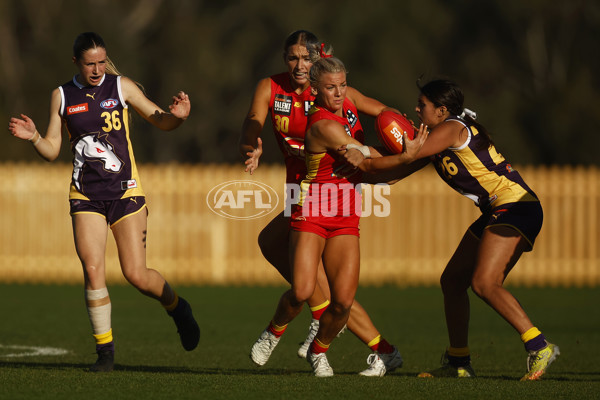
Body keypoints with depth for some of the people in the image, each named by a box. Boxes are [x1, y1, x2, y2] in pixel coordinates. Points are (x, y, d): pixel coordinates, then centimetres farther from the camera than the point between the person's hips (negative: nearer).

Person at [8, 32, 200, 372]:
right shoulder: (62, 96, 6)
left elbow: (160, 121, 6)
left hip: (125, 192, -2)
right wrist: (33, 137, -13)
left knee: (136, 275, -6)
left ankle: (177, 308, 26)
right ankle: (105, 350, -2)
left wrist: (178, 116, -16)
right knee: (92, 269, -13)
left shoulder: (121, 87, 1)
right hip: (86, 196, 2)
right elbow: (52, 151, 7)